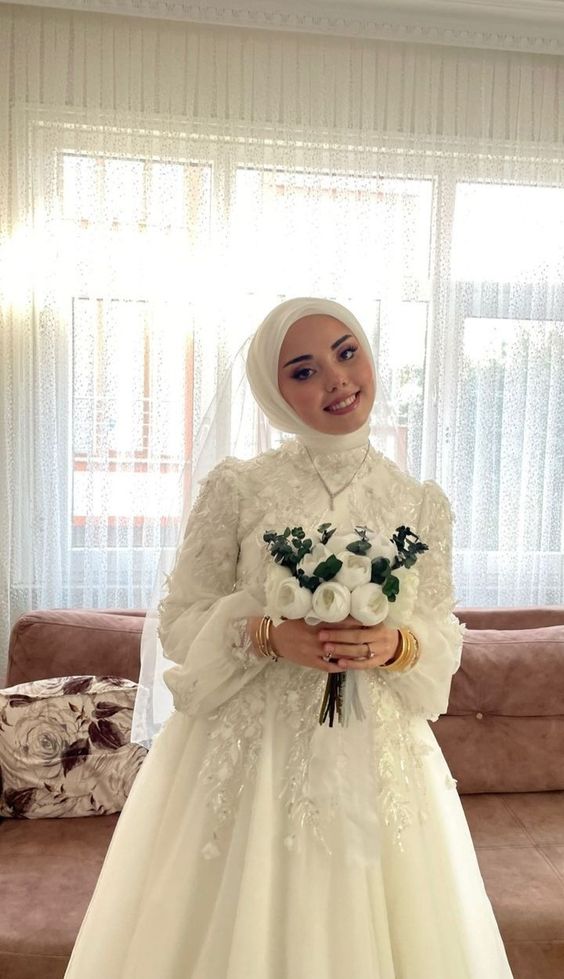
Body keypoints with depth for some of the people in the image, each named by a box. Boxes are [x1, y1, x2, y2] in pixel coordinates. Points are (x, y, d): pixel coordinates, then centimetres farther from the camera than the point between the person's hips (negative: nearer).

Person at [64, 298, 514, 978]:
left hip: (375, 756, 2)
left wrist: (395, 646, -16)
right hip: (246, 750, -2)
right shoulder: (235, 488, -7)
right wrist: (267, 635, -20)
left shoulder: (423, 505, 1)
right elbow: (180, 621, -3)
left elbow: (445, 639, 5)